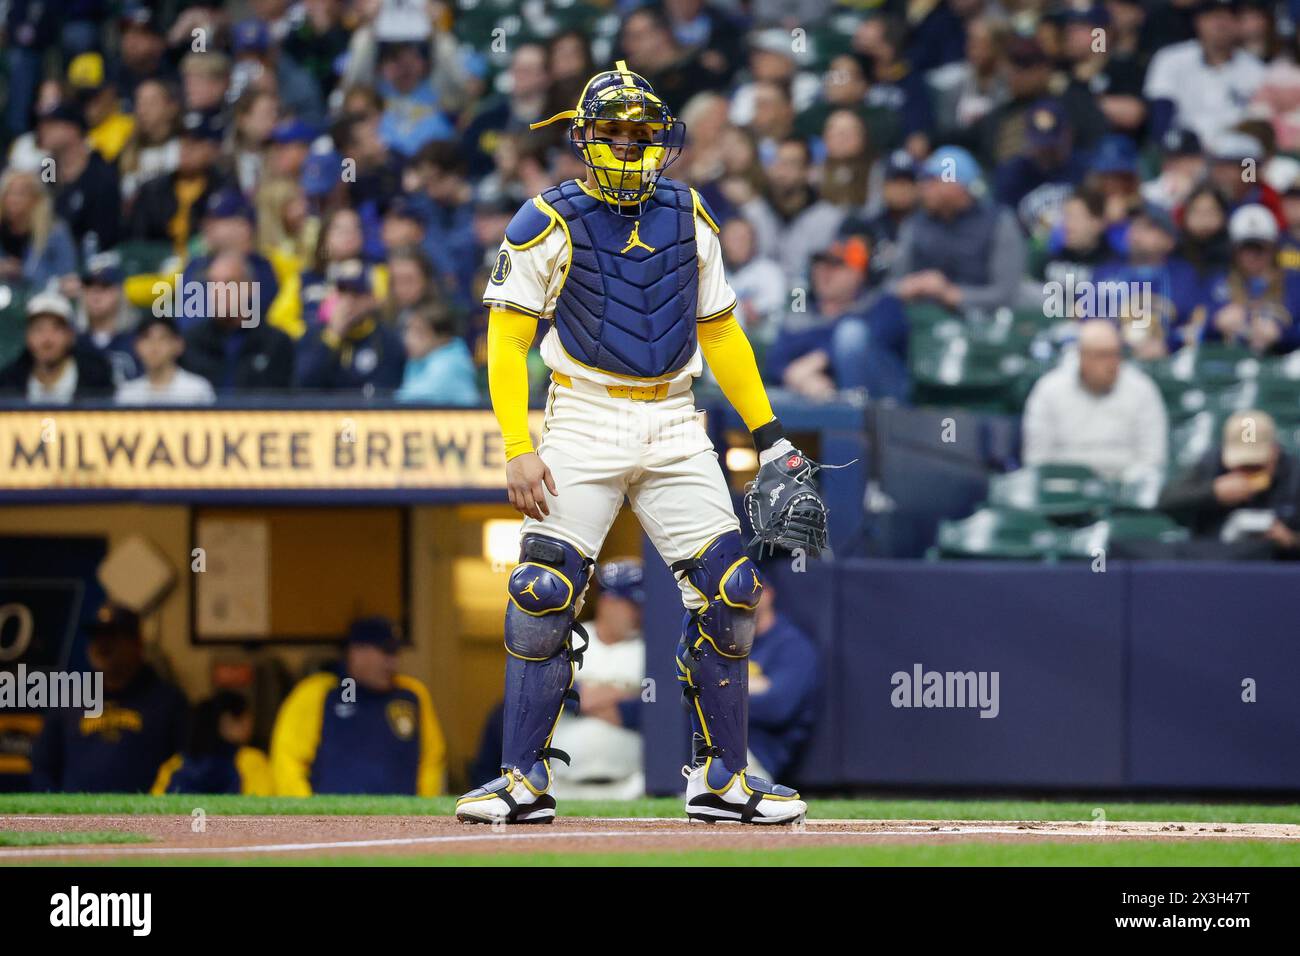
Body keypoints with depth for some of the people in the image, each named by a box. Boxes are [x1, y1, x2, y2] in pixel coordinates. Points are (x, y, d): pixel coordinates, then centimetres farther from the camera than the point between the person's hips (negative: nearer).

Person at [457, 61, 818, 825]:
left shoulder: (688, 217, 9)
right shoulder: (549, 222, -3)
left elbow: (720, 332, 17)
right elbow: (507, 340, -4)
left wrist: (770, 436, 12)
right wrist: (519, 447, -15)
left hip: (674, 427, 3)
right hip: (586, 423, -3)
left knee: (729, 590, -5)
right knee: (545, 591, -13)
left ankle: (723, 777, 6)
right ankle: (525, 779, -3)